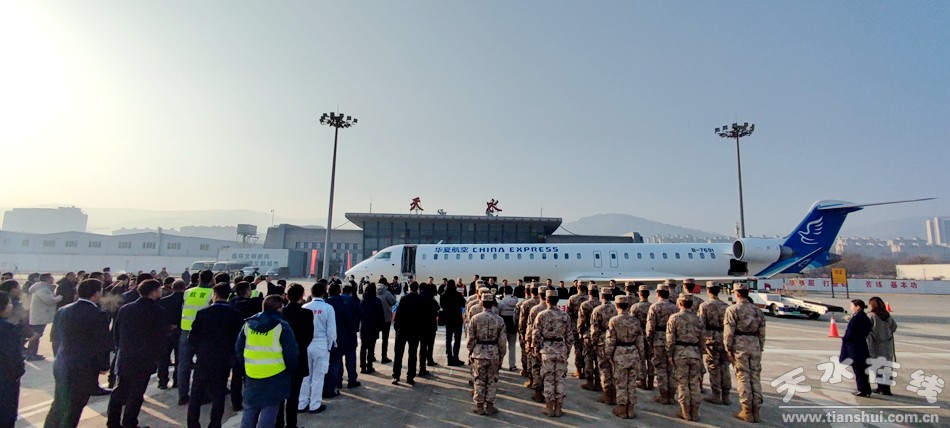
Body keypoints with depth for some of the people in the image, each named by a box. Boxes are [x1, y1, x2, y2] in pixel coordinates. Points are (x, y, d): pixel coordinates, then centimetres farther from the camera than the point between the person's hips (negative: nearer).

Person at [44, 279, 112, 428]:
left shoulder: (62, 311, 0)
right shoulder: (99, 315, -21)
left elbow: (54, 337, 10)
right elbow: (103, 344, -17)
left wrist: (60, 358, 23)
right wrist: (103, 365, -1)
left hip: (61, 366, 6)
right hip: (84, 369, -6)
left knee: (59, 404, 24)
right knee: (72, 409, 11)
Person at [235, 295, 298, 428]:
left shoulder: (248, 324, 3)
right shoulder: (282, 327, -13)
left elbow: (238, 349, 12)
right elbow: (291, 354, -12)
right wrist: (289, 370, 5)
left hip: (252, 374, 5)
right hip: (275, 377, -5)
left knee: (250, 410, 19)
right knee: (268, 411, 4)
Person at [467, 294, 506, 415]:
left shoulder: (475, 318, -8)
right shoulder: (499, 320, -5)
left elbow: (471, 338, -4)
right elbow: (502, 341, -2)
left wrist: (470, 351, 9)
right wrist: (501, 356, 7)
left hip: (479, 353, -1)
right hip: (494, 353, 1)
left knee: (479, 379, 10)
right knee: (492, 380, 12)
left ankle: (479, 406, 18)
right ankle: (490, 406, 18)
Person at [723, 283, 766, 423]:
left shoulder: (733, 309, -7)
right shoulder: (758, 310, 9)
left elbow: (729, 332, -11)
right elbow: (762, 332, 11)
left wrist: (728, 350, -6)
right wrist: (760, 349, 17)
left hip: (740, 345, -5)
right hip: (755, 345, 5)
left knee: (743, 378, 1)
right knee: (755, 378, 10)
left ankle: (747, 412, 5)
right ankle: (756, 411, 15)